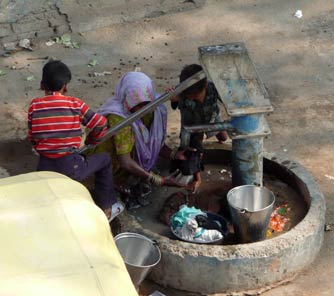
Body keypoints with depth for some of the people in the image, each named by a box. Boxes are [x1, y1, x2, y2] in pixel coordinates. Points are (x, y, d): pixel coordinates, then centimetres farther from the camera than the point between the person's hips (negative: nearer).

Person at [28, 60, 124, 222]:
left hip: (44, 168, 2)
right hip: (70, 167, -2)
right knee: (104, 159, 23)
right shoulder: (75, 104, -4)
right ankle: (106, 209, 29)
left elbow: (32, 138, 6)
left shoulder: (34, 106, 1)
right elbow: (101, 124, 0)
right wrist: (90, 141, 20)